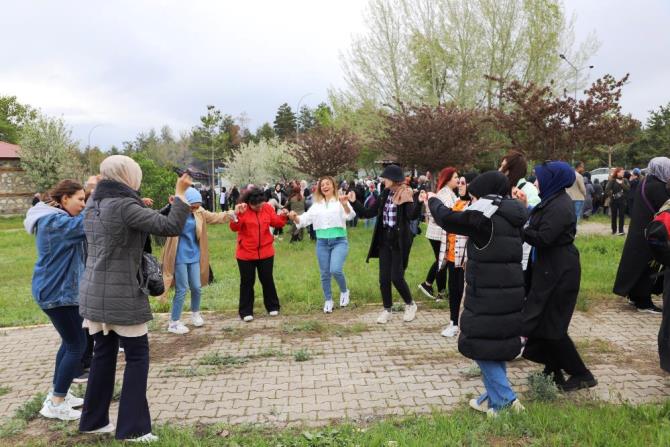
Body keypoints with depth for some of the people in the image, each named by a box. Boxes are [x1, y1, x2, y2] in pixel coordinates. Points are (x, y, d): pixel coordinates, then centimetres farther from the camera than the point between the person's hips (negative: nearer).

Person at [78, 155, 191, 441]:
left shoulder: (94, 204, 8)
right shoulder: (124, 205, -17)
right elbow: (171, 227, -20)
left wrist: (153, 206, 16)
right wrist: (180, 194, -10)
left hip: (94, 291, 8)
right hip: (121, 294, -8)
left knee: (104, 353, 17)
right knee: (137, 355, 4)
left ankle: (93, 420, 26)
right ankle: (132, 428, 9)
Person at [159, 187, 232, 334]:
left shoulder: (199, 213, 0)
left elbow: (215, 217, 9)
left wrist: (231, 213, -6)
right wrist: (170, 207, -44)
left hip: (194, 256, 5)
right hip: (180, 257, -5)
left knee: (196, 287, 12)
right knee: (182, 289, -1)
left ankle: (195, 313, 37)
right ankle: (174, 322, 13)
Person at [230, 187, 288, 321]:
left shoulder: (268, 207, -2)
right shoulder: (242, 210, -12)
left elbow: (276, 223, 3)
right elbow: (234, 228, -20)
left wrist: (282, 216, -15)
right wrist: (236, 215, -36)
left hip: (265, 252, 3)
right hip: (246, 253, -2)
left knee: (267, 280, 13)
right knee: (247, 282, 7)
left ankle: (273, 306, 27)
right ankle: (246, 312, 16)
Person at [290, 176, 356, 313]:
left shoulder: (340, 202, -3)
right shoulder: (316, 205, 10)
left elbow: (350, 216, -18)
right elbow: (304, 220, 8)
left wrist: (345, 205, -39)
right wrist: (295, 218, -14)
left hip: (339, 241, -4)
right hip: (322, 242, 4)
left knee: (335, 270, -20)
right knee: (325, 274, 9)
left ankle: (344, 291, 10)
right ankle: (328, 300, 27)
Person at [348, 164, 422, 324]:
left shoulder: (406, 194, -11)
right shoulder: (385, 194, 7)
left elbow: (413, 216, -24)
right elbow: (369, 213, 12)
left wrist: (418, 201, -39)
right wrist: (354, 202, 6)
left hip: (399, 242, -6)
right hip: (384, 240, 6)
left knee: (396, 277, -5)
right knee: (384, 278, 7)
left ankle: (410, 305, 19)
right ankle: (387, 310, 21)